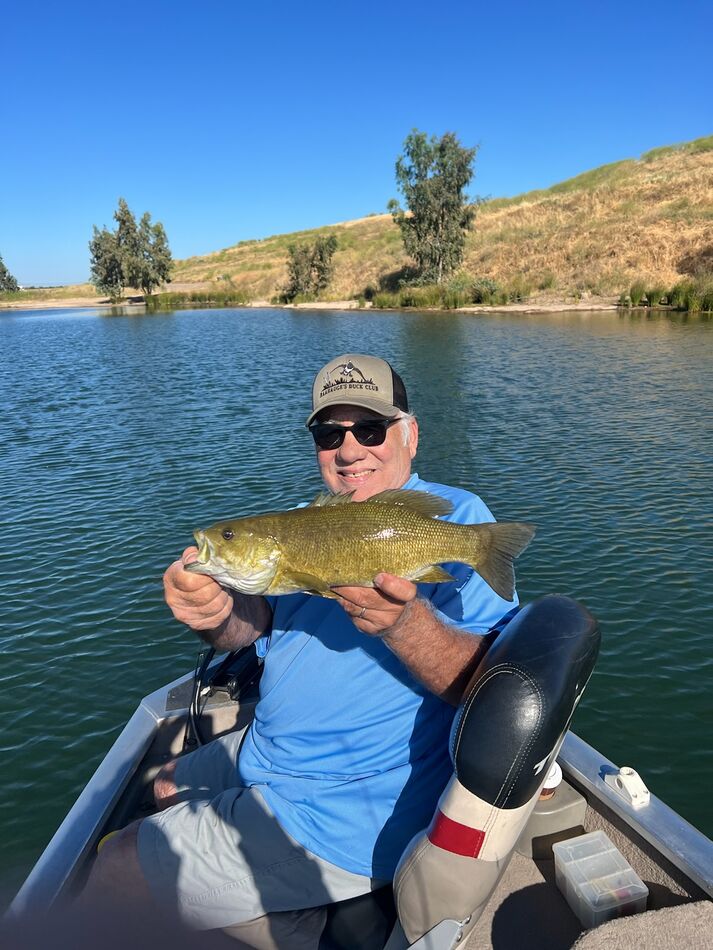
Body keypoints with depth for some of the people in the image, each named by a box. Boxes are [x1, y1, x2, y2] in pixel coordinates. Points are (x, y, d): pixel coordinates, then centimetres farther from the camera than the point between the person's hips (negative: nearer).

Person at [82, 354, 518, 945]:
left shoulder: (454, 517, -15)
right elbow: (256, 623, 0)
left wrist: (405, 623, -40)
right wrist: (215, 613, -23)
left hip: (335, 817, -8)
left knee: (111, 875, -2)